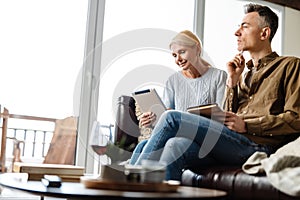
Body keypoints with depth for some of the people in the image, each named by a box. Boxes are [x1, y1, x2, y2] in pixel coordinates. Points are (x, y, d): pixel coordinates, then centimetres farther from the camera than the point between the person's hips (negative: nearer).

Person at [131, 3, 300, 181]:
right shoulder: (245, 74, 30)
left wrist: (246, 125, -9)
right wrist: (232, 81, 10)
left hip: (257, 146, -6)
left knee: (172, 118, -17)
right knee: (175, 145, -26)